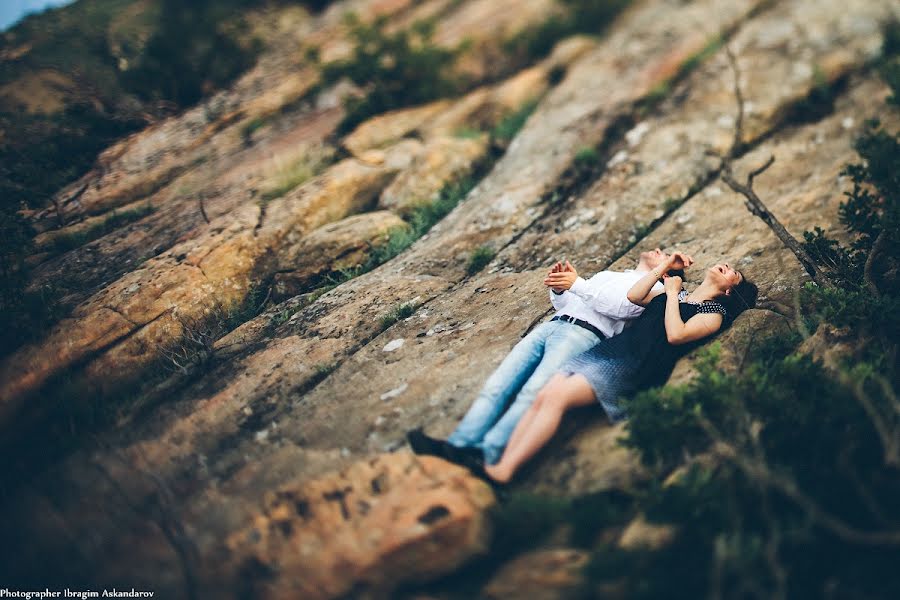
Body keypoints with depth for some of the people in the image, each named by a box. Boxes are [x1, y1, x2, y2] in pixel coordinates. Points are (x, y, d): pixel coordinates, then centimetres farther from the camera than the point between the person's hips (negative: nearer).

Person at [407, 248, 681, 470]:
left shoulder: (652, 286, 17)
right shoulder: (607, 275, 40)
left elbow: (618, 306, -4)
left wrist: (577, 284, -9)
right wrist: (558, 288, 9)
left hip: (582, 333, -7)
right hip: (550, 326, 7)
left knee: (532, 394, -31)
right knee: (496, 386, -17)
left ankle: (485, 456, -46)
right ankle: (457, 446, -33)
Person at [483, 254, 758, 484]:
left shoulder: (714, 313, 9)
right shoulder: (674, 294, 30)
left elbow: (675, 334, -8)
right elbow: (634, 296, 17)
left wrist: (672, 292, 4)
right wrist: (664, 266, 19)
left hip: (632, 368, -7)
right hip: (607, 349, 7)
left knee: (556, 397, -27)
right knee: (542, 396, -17)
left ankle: (505, 471, -33)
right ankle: (498, 461, -25)